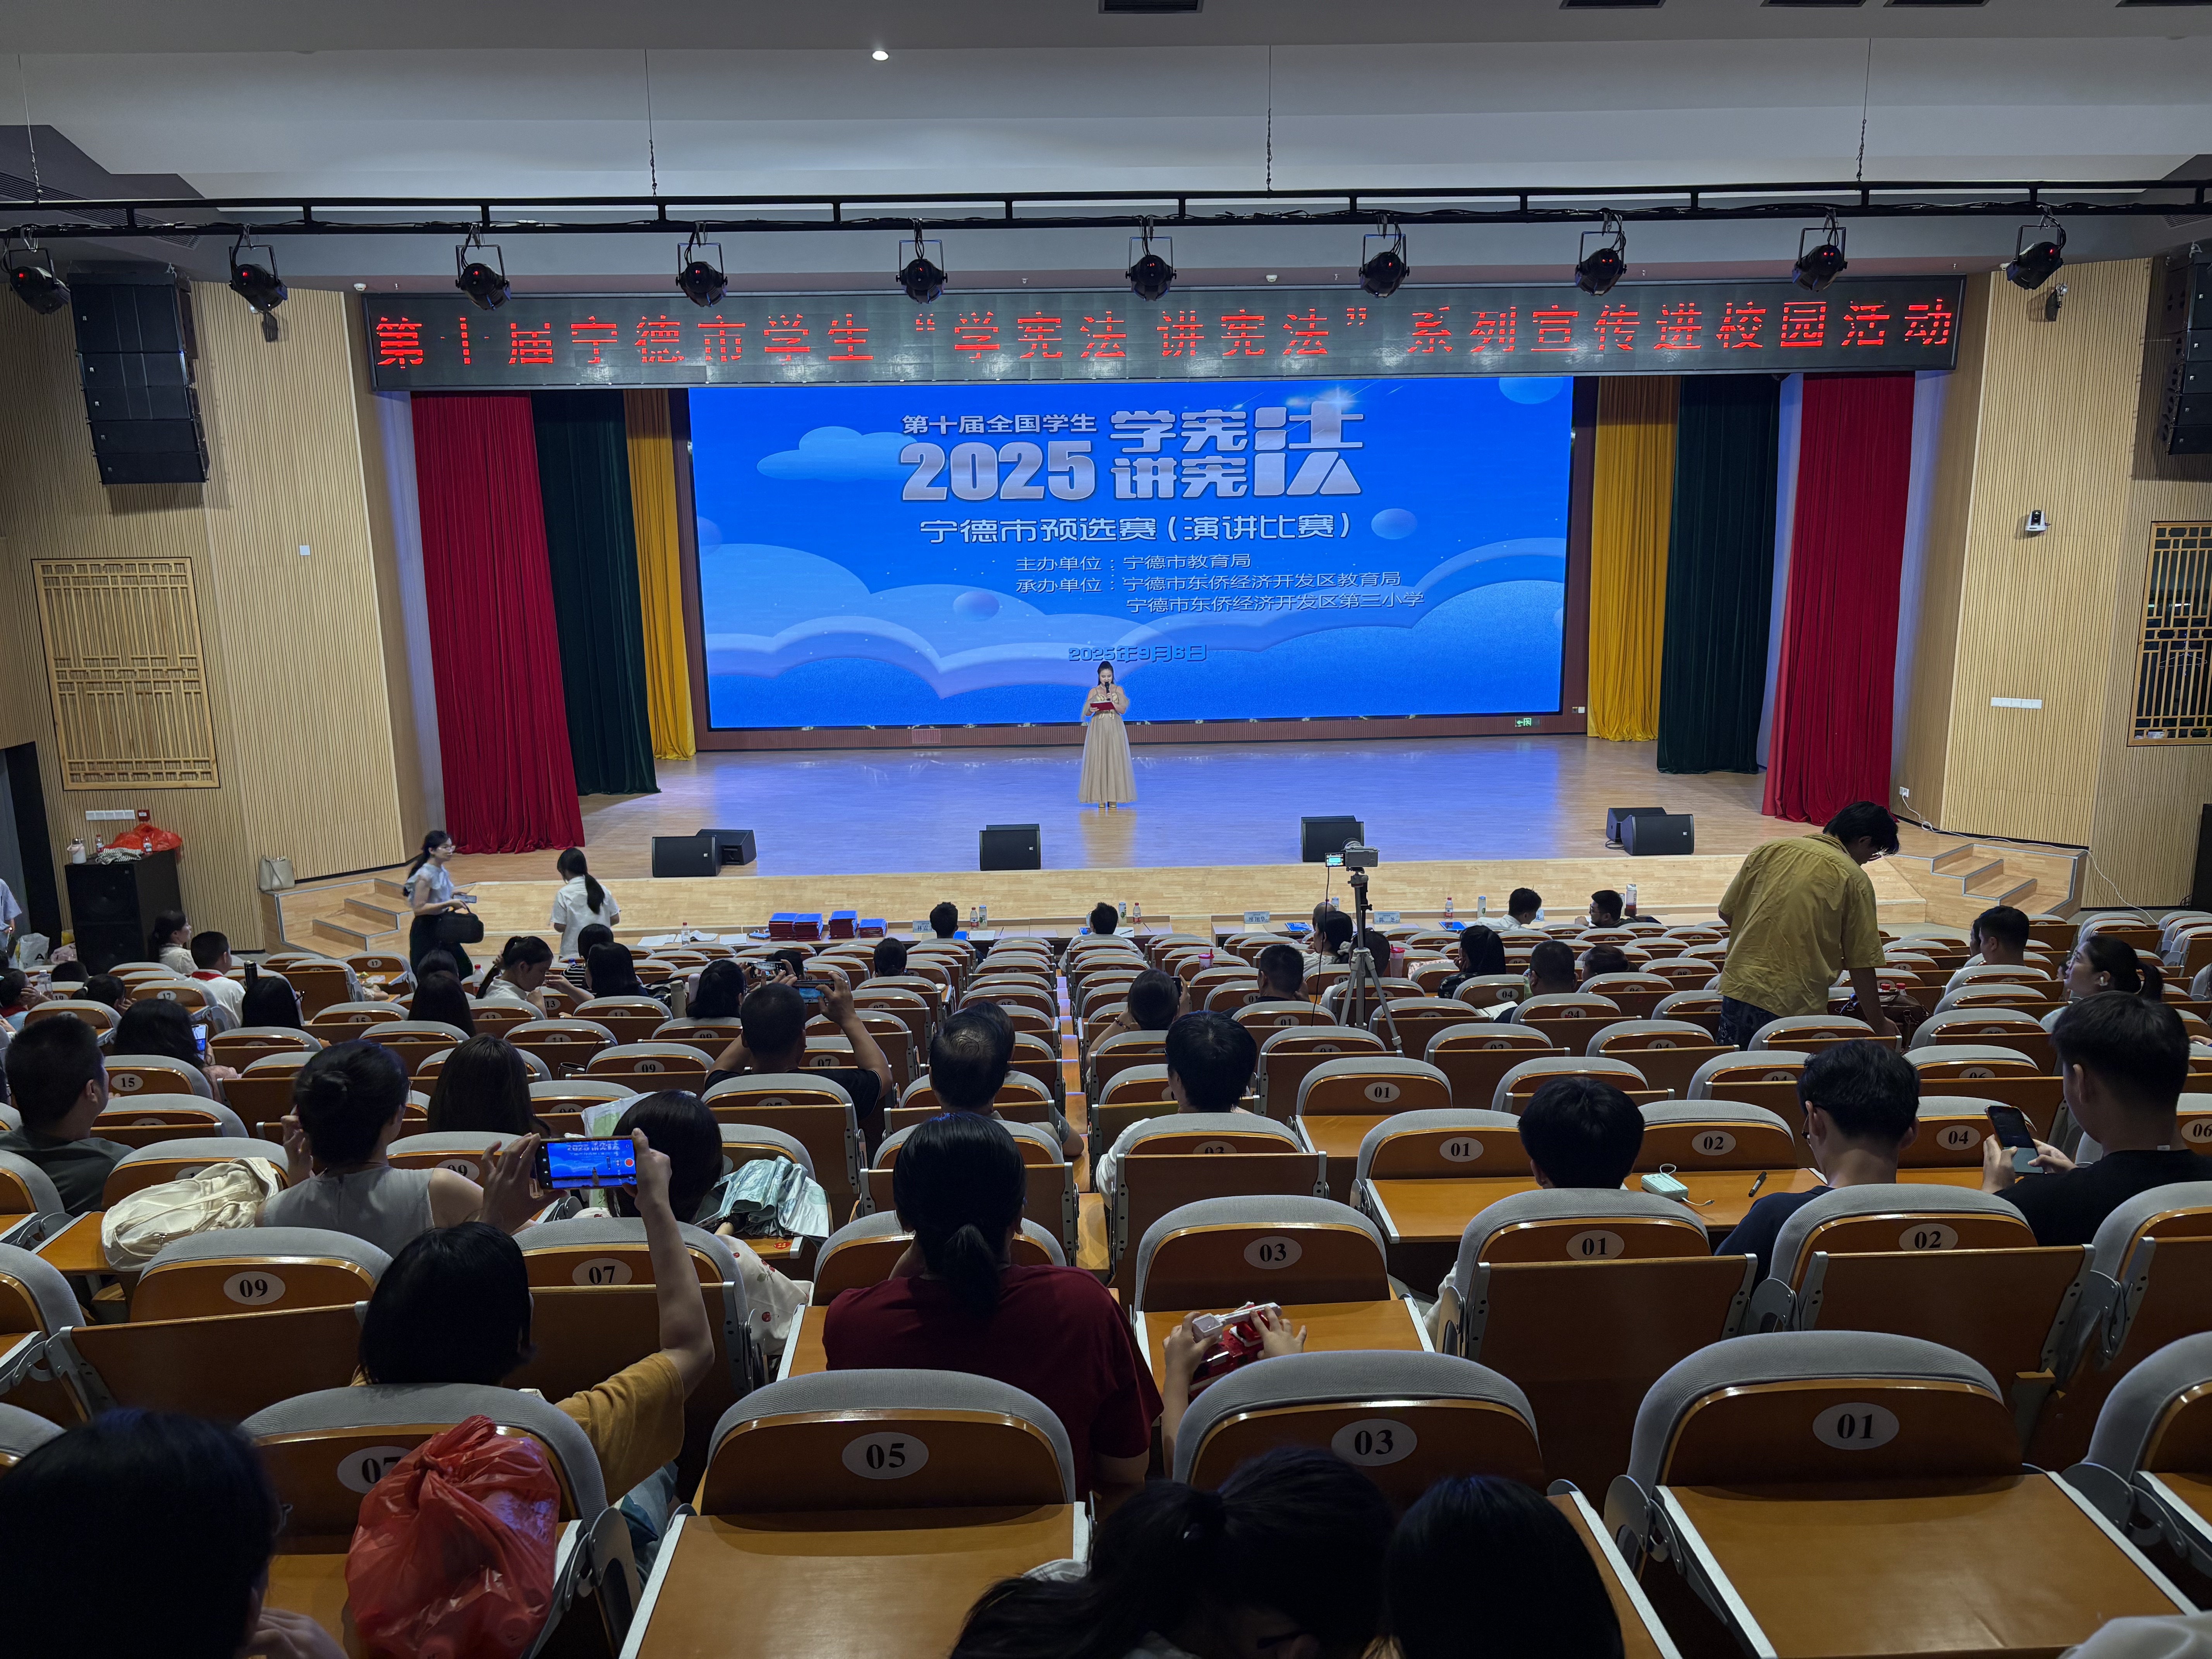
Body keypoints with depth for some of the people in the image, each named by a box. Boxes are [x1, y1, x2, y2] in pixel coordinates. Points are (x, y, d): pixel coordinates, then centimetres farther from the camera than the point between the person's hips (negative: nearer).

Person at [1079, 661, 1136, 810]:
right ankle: (1101, 798, 2)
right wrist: (1091, 711, -21)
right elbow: (1086, 713, 1)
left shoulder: (1119, 690, 6)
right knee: (1098, 761, -3)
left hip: (1115, 729, 0)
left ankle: (1113, 799, 2)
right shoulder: (1093, 692, 5)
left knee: (1115, 761, -2)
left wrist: (1112, 701, -17)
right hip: (1098, 729, 0)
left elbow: (1123, 710, -3)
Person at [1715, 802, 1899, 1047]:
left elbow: (1727, 913, 14)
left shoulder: (1770, 849, 7)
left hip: (1738, 988, 4)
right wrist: (1879, 1025, 10)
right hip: (1797, 1005, -4)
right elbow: (1861, 963, -2)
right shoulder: (1854, 879, -4)